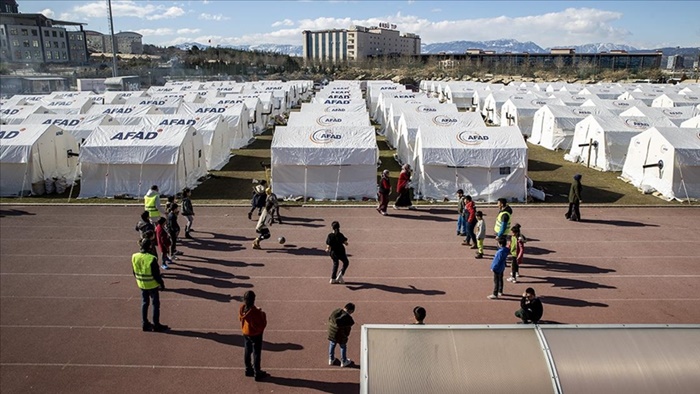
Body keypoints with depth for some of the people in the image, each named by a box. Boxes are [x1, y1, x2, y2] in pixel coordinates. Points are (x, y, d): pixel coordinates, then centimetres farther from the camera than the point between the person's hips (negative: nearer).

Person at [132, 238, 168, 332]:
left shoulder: (134, 257, -6)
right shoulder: (152, 259, -25)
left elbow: (134, 272, 6)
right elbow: (156, 274, -18)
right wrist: (162, 284, -5)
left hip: (141, 284, 6)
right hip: (152, 285, -6)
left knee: (144, 303, 19)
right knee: (156, 304, 8)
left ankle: (145, 324, 26)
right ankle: (156, 325, 14)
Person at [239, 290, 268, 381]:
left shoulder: (242, 308, -11)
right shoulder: (255, 312, -31)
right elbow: (262, 325, -23)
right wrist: (263, 315, -8)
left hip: (245, 333, 7)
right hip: (255, 334, -7)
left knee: (247, 352, 22)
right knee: (256, 354, 7)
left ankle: (248, 369, 37)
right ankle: (257, 374, 18)